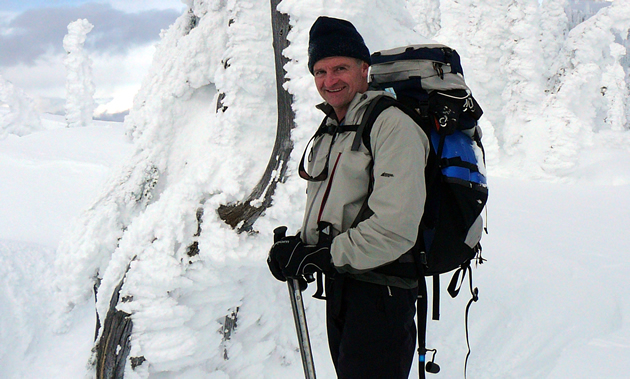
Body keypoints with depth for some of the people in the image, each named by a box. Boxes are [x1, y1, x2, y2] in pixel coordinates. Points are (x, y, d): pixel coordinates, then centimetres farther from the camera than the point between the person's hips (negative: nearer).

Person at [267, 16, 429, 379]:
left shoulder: (392, 125, -16)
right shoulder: (329, 129, 14)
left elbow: (394, 229, -24)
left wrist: (322, 255, -18)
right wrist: (299, 245, 1)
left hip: (380, 291, -9)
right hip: (339, 287, 9)